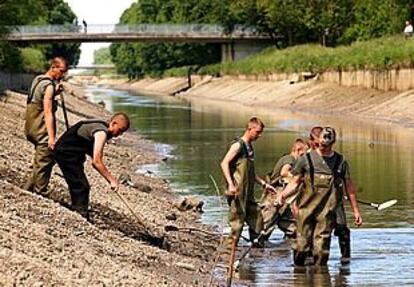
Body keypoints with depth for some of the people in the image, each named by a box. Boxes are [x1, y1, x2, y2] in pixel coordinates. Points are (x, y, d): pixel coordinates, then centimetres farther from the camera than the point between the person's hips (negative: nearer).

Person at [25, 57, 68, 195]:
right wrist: (51, 137, -26)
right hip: (42, 131, -9)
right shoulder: (49, 86, -16)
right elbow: (48, 113, -23)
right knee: (44, 163, -5)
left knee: (40, 162, 19)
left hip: (32, 128, 9)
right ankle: (39, 194, -4)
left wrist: (55, 93, 12)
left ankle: (29, 190, 23)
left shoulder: (38, 80, 12)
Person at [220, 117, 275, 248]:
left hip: (248, 193, 9)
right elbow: (224, 163, -19)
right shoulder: (238, 145, -9)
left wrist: (264, 184, 25)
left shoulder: (249, 147, 18)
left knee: (257, 220, 10)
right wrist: (230, 184, -28)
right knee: (237, 220, -8)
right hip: (237, 192, -9)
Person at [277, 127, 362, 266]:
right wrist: (283, 194, -12)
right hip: (306, 208, 0)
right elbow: (295, 182, 8)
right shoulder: (306, 159, 5)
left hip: (327, 211, 0)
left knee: (321, 247, -5)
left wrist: (356, 211, 13)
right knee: (302, 244, -4)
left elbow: (349, 187, 13)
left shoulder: (340, 162, 7)